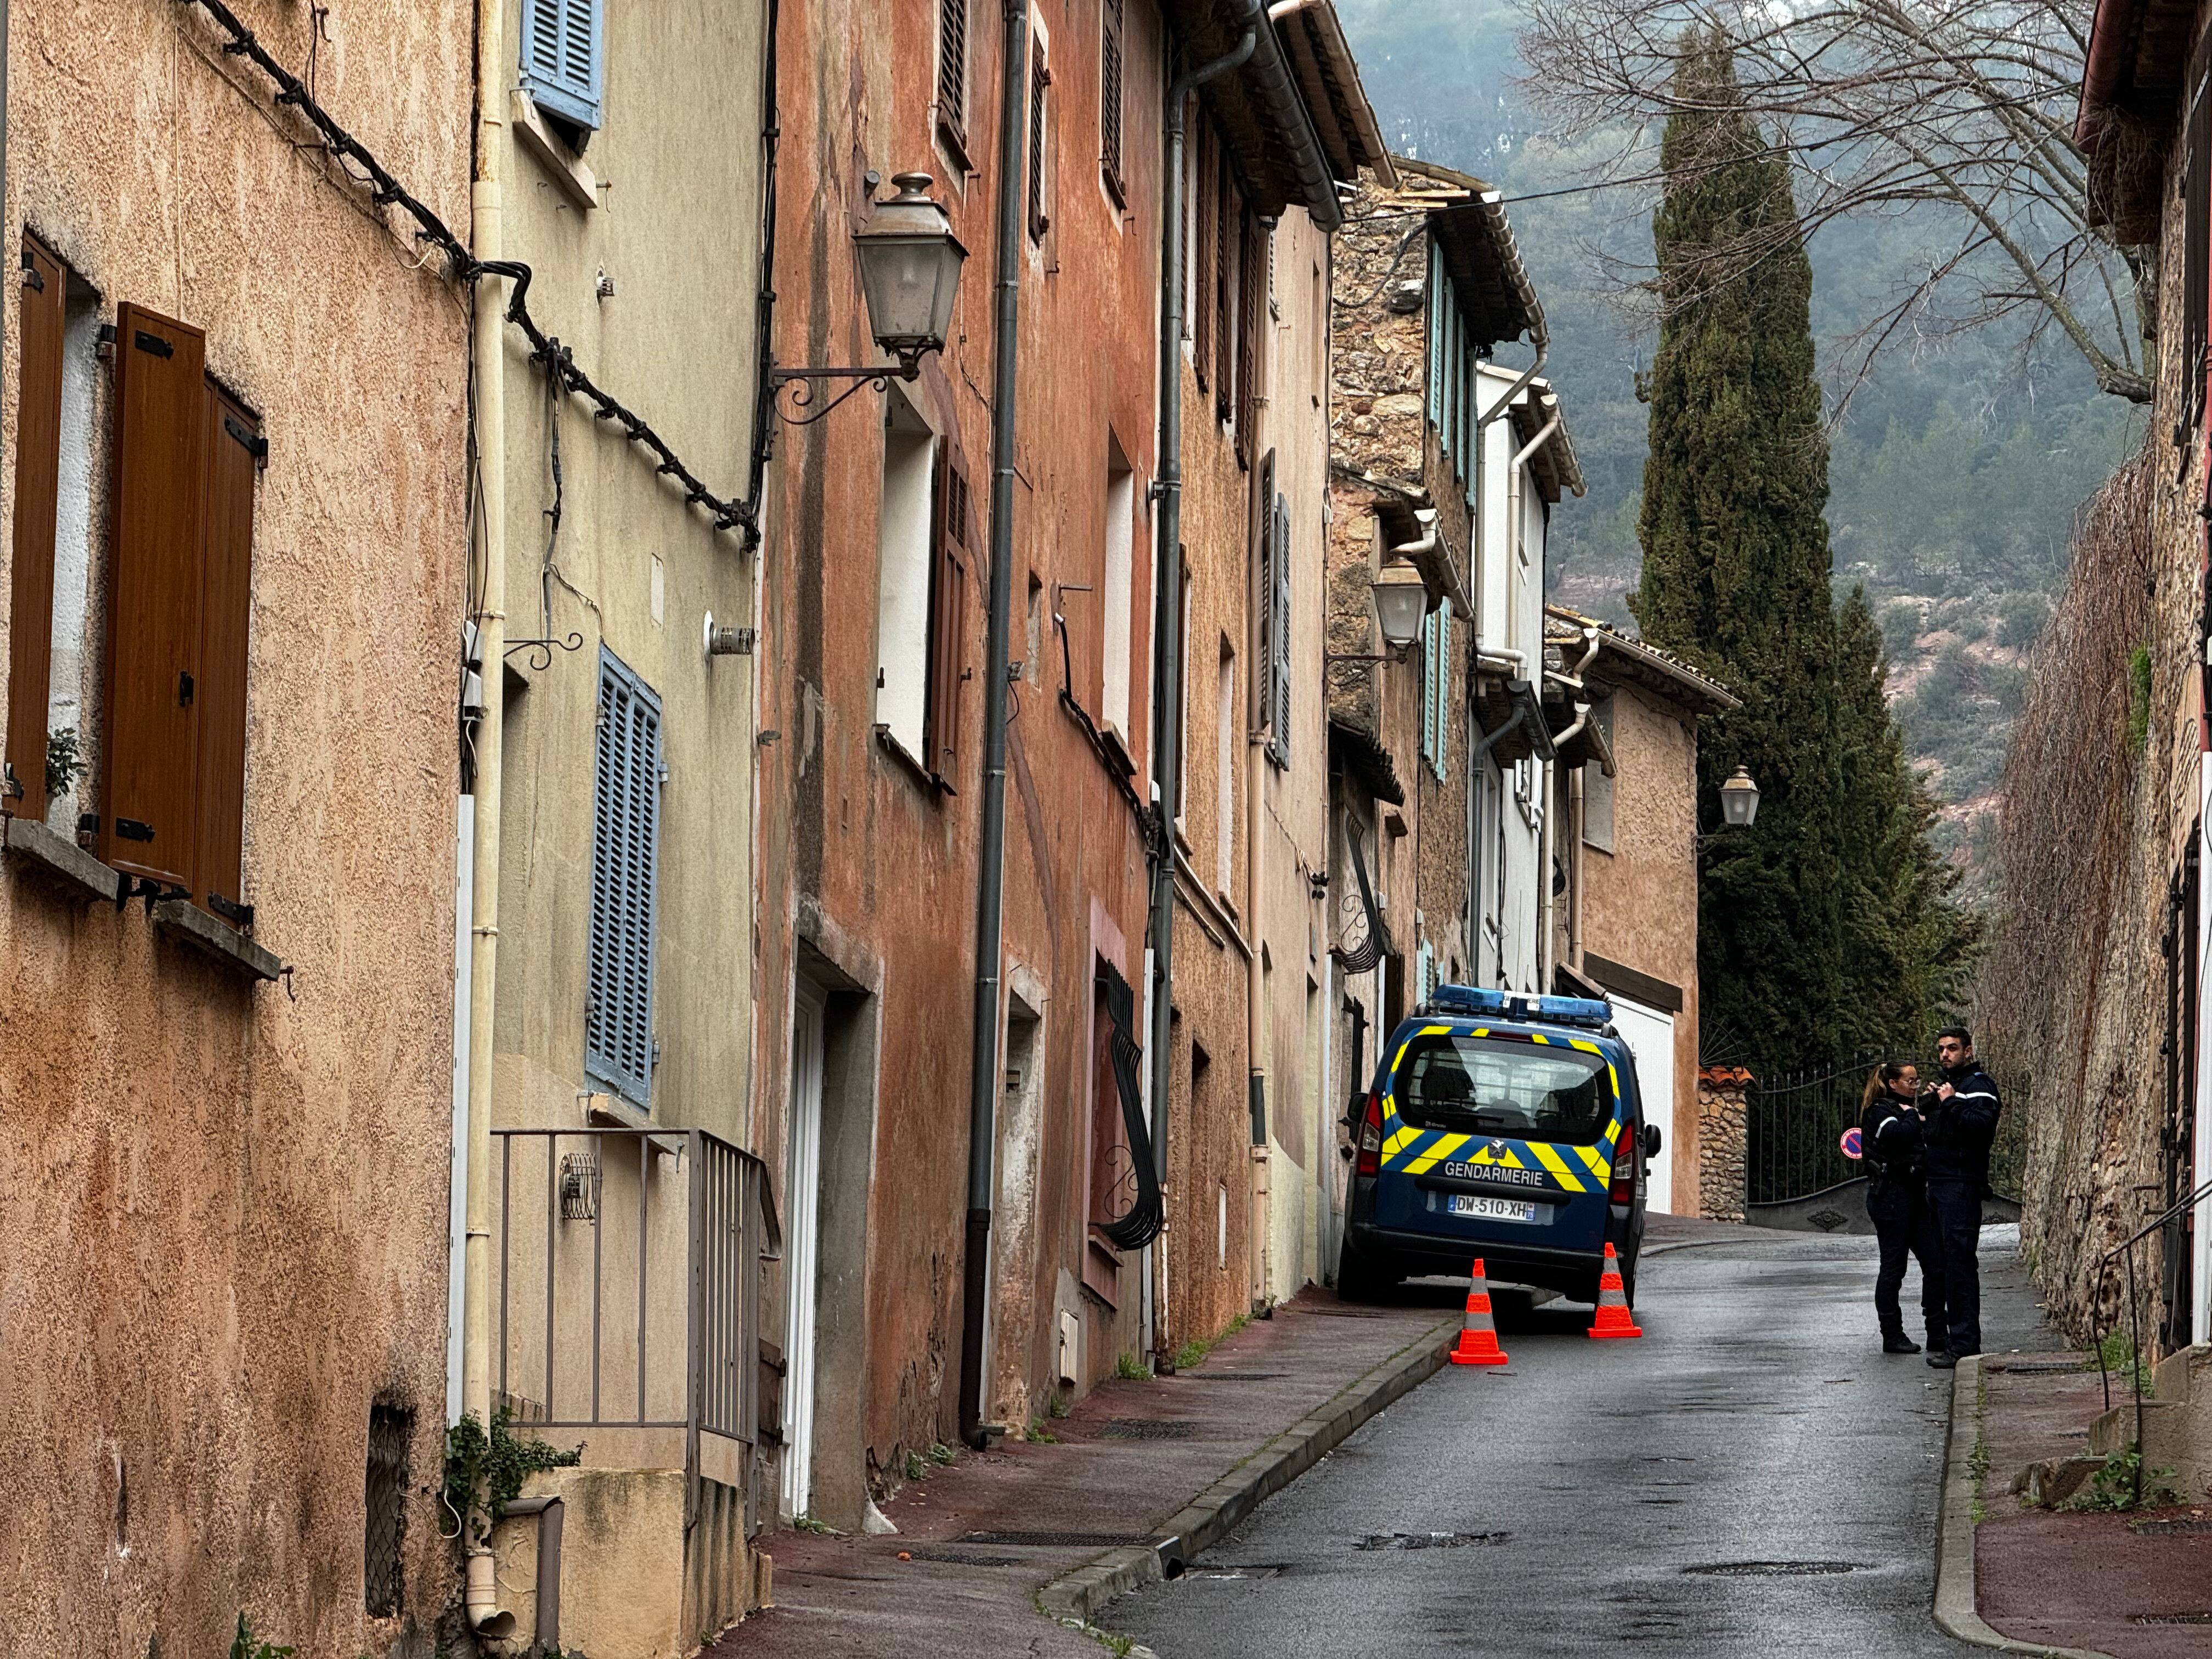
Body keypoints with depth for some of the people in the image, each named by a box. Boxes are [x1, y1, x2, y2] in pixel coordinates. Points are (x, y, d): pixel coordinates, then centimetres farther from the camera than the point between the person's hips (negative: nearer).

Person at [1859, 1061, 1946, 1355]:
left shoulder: (1908, 1110, 19)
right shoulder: (1880, 1111, -7)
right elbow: (1902, 1135, -27)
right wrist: (1911, 1115, -10)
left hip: (1915, 1195, 9)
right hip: (1890, 1196, -9)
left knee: (1935, 1263, 4)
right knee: (1893, 1267, -3)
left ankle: (1937, 1333, 8)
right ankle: (1892, 1336, 3)